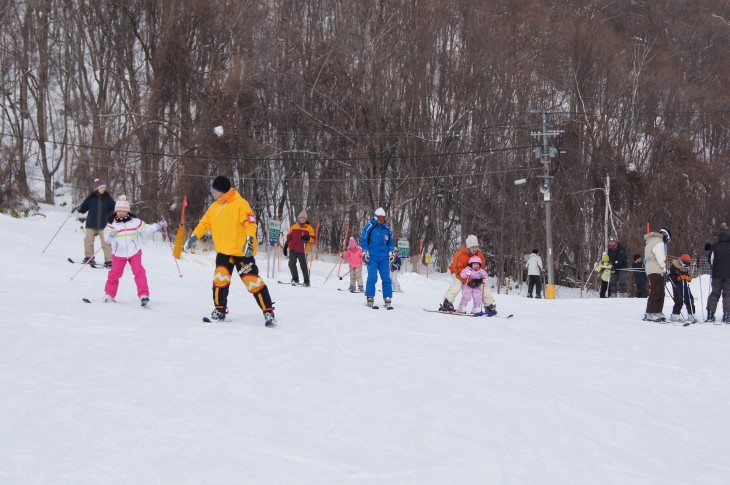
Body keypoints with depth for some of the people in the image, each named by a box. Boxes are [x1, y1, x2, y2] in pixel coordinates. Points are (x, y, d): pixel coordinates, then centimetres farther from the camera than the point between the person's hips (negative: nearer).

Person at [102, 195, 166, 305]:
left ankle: (143, 295, -11)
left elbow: (146, 228, 7)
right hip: (118, 254, 0)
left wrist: (158, 225, -4)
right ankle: (109, 295, 18)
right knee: (114, 274, 4)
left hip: (134, 252, 0)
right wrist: (110, 235, -38)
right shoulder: (112, 223, -5)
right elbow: (106, 236, -15)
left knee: (139, 272, -10)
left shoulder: (135, 222, 0)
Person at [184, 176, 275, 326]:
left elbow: (250, 223, -17)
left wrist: (249, 239, -29)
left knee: (252, 281, -6)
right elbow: (204, 223, 16)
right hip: (223, 251, 5)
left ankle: (268, 311, 1)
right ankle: (219, 310, 4)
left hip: (242, 251, -5)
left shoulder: (240, 203, -10)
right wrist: (193, 237, 8)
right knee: (220, 278, -10)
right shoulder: (214, 207, 11)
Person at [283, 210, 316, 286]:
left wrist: (307, 238, -20)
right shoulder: (294, 227, 11)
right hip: (292, 249, 2)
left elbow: (313, 239, 1)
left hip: (302, 250, -2)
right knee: (291, 263, -11)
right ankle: (295, 279, -1)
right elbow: (289, 236, 17)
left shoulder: (309, 228, 4)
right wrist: (286, 246, 13)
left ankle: (306, 281, 11)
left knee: (303, 266, 1)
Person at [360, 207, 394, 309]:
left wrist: (391, 253, 13)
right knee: (372, 277, -11)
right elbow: (363, 240, 2)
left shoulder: (387, 229, 13)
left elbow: (390, 242, 22)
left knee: (386, 278, -1)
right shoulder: (369, 227, 0)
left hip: (384, 258, 4)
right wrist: (365, 252, -4)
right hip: (372, 258, -4)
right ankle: (370, 298, -3)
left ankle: (388, 300, 1)